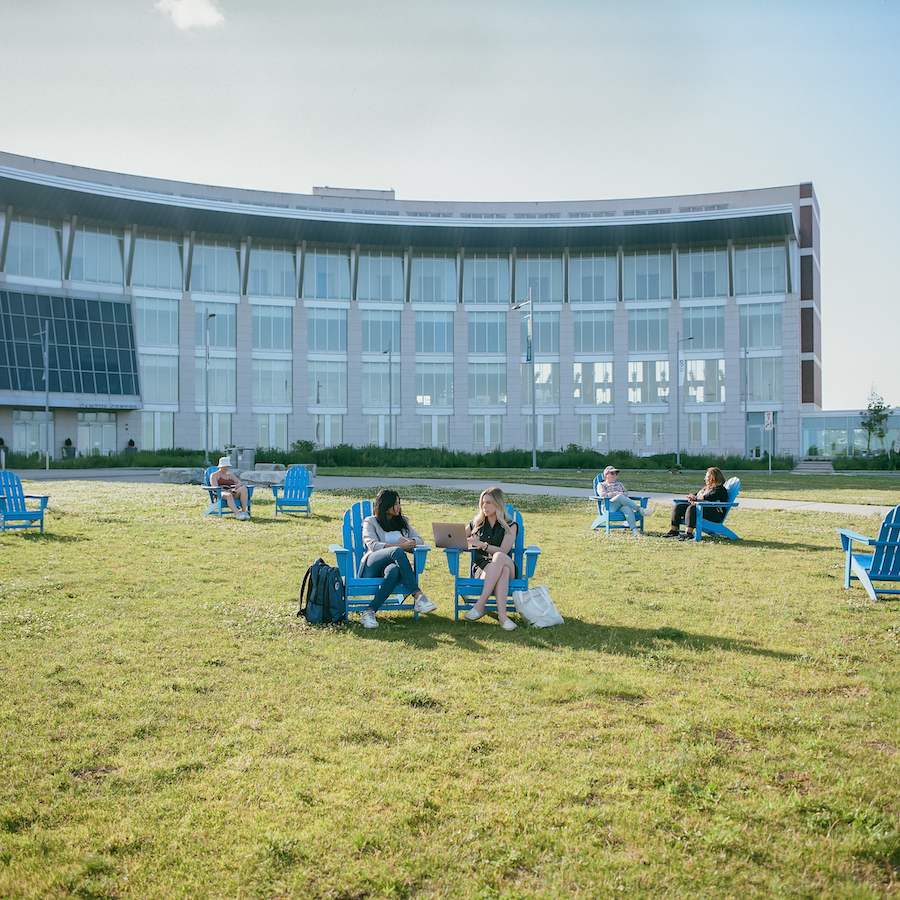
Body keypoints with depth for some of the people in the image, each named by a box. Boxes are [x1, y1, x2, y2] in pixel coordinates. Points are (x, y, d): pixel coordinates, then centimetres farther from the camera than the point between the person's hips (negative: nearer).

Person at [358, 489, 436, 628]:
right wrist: (399, 546, -19)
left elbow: (419, 539, 20)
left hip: (392, 565, 3)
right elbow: (372, 545, -7)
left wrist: (409, 542, -6)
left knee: (394, 570, -39)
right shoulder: (370, 522, 11)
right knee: (397, 552, -36)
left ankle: (370, 611, -44)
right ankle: (418, 596, -40)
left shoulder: (403, 521, 25)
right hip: (372, 567, -3)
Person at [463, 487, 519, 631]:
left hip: (506, 564, -1)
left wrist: (482, 544, -18)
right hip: (481, 569, 1)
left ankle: (480, 605, -46)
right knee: (503, 570, -37)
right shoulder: (476, 524, 19)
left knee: (499, 557, -40)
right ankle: (502, 615, -52)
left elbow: (503, 551, -5)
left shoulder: (510, 526, 11)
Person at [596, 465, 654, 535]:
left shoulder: (619, 484, 33)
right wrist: (617, 493, -9)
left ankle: (634, 529, -55)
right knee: (620, 497, -35)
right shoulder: (601, 485, 18)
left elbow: (626, 493, 18)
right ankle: (640, 509, -36)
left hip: (621, 506, 4)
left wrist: (623, 494, -6)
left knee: (627, 508, -37)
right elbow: (603, 495, -2)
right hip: (609, 507, -4)